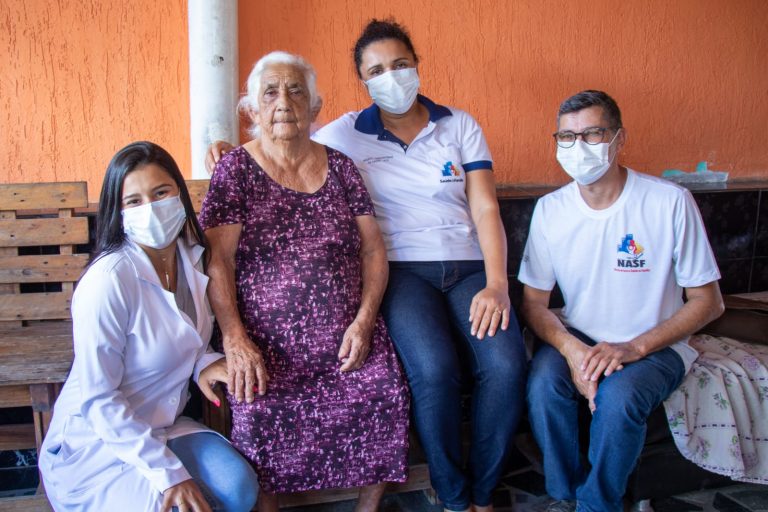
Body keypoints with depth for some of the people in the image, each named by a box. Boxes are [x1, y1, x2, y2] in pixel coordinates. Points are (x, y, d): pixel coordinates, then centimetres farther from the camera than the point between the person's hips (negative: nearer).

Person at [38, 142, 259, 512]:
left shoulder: (191, 255, -2)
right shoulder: (107, 280, -24)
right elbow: (98, 400, -21)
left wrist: (203, 361, -9)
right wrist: (166, 472, -22)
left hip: (161, 426, 6)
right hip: (94, 442, -6)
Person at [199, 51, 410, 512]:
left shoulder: (340, 167, 12)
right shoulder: (236, 170, 4)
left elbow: (373, 249, 9)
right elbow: (218, 258, -4)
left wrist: (364, 321, -5)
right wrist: (235, 339, -16)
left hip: (347, 334, 3)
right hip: (268, 339, -2)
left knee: (385, 395, -20)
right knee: (262, 413, -27)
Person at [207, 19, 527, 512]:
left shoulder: (461, 125, 12)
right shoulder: (348, 132, 10)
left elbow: (486, 209, 4)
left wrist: (496, 284, -10)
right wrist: (232, 152, -2)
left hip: (468, 266, 2)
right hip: (401, 269, -2)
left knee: (506, 365, -26)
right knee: (435, 368, -31)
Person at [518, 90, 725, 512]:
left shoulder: (670, 202, -13)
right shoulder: (550, 209, -4)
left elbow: (707, 302, -8)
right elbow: (534, 303, -2)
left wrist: (634, 347, -20)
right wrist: (572, 349, -22)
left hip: (654, 345, -2)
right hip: (577, 337, 3)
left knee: (617, 395, -32)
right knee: (543, 381, -28)